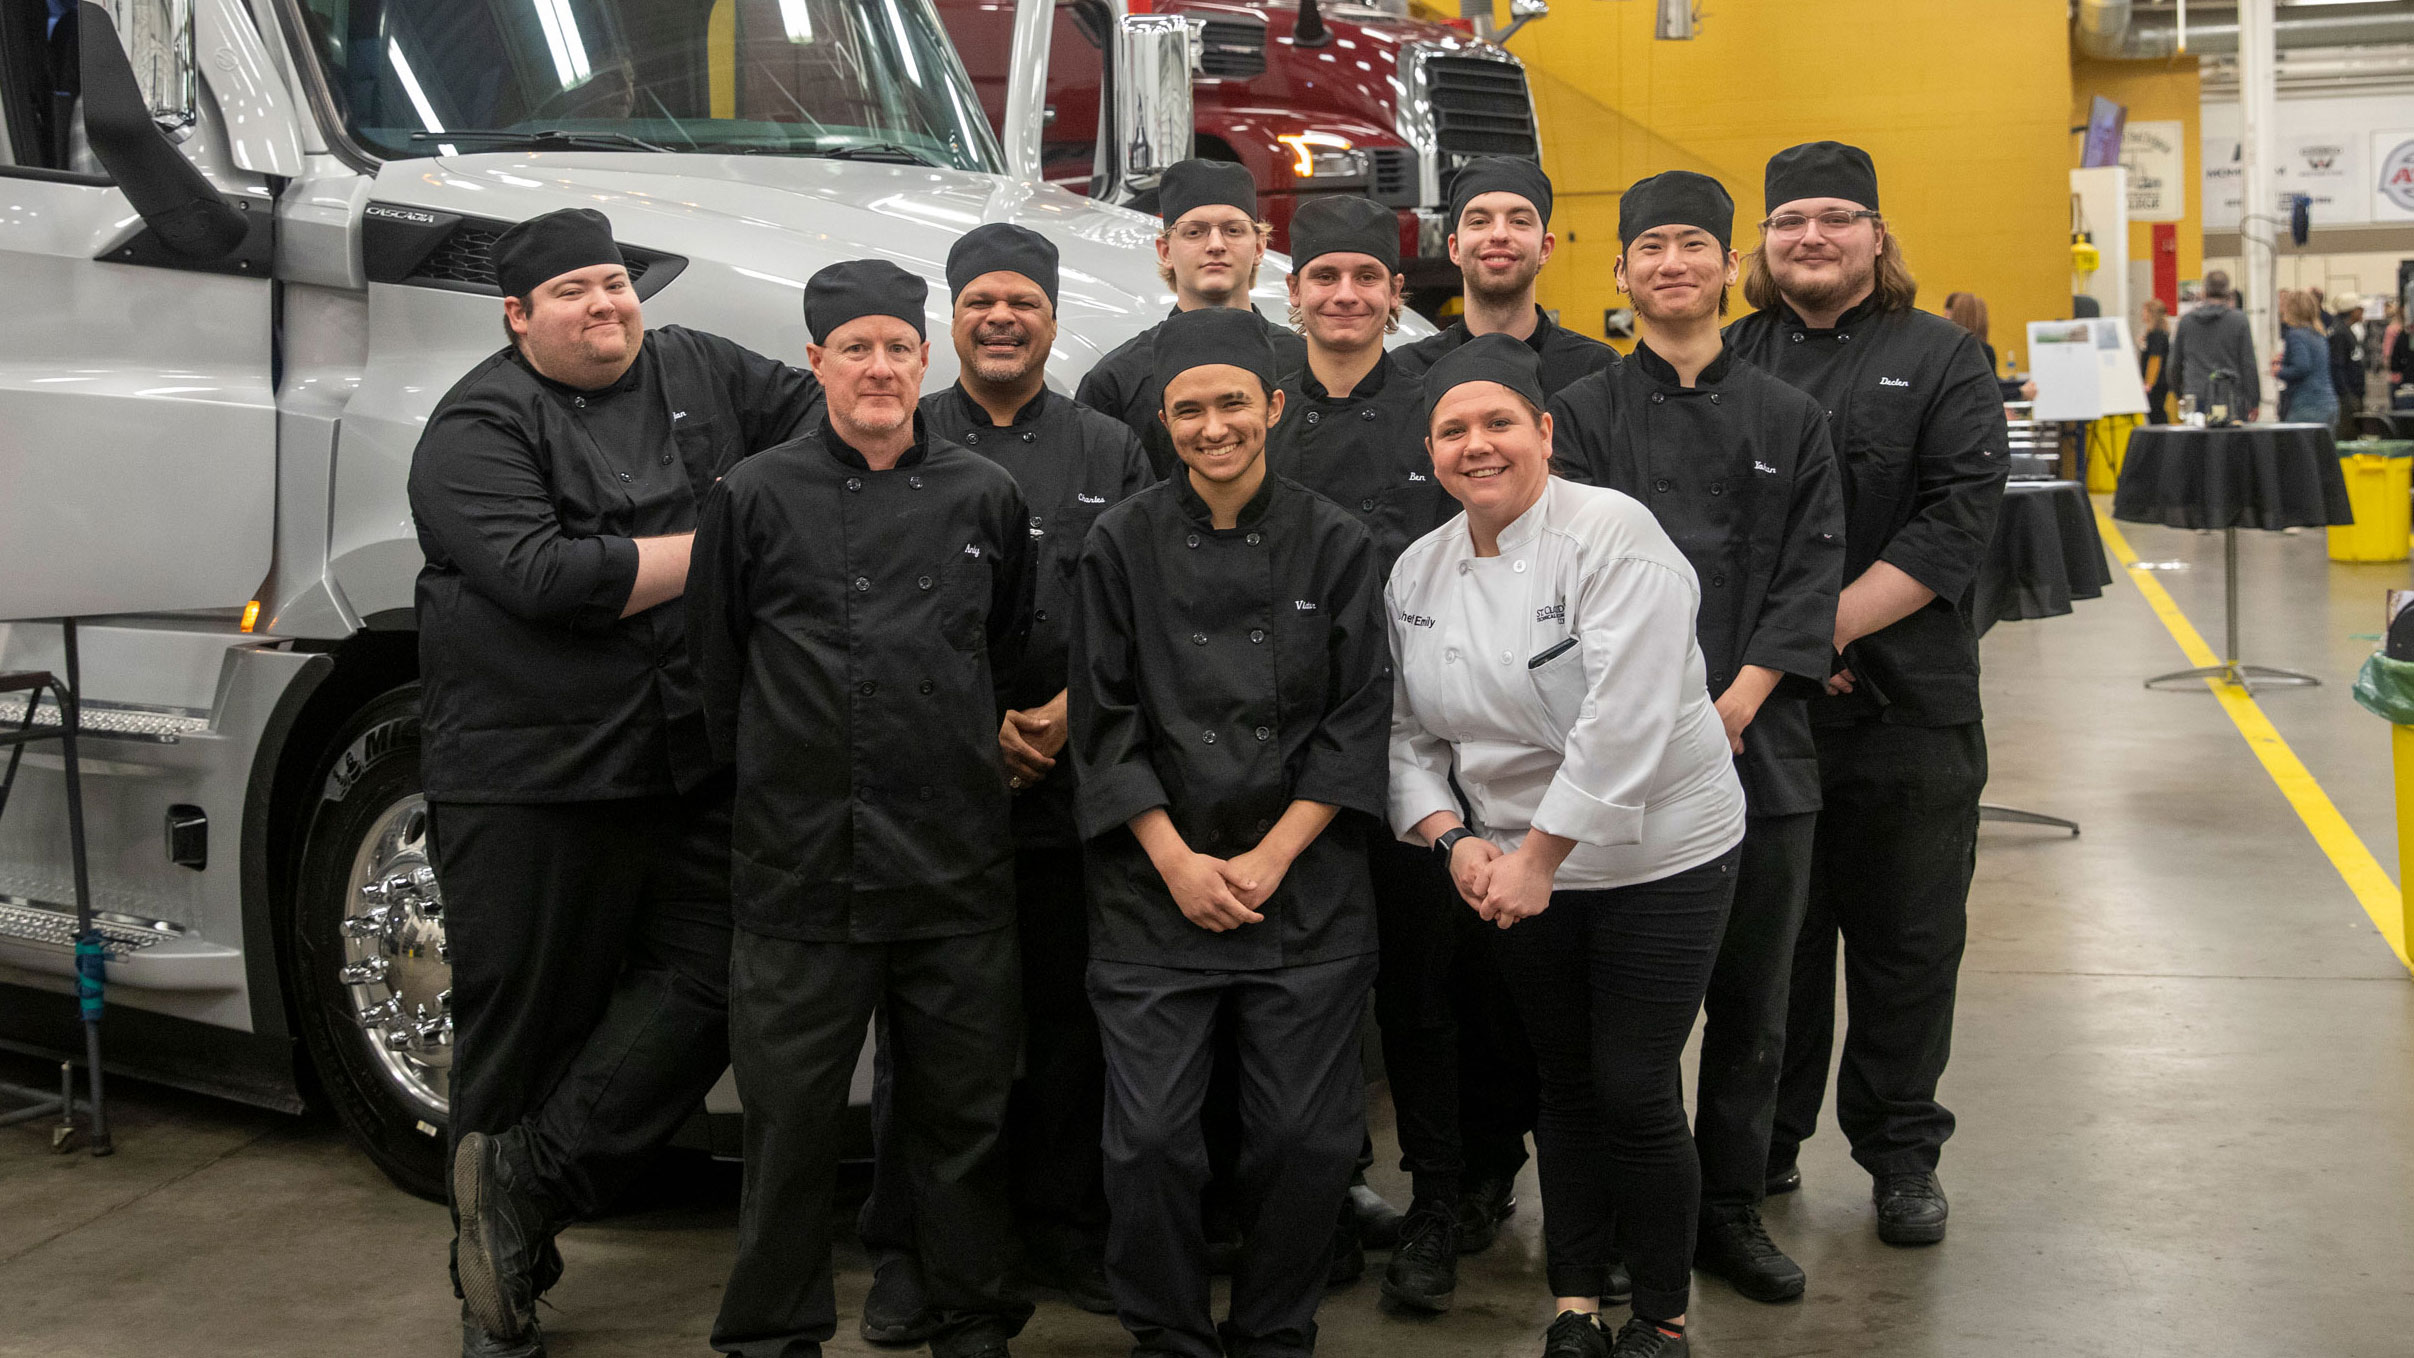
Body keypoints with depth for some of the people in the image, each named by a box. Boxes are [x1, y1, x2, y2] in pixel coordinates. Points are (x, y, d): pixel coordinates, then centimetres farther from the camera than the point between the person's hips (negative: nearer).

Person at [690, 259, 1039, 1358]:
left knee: (964, 1113, 10)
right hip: (801, 865, -2)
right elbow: (717, 679, 8)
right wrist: (791, 771, 10)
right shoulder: (756, 499, 1)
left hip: (958, 862, 2)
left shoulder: (984, 497, 7)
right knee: (791, 1117, 5)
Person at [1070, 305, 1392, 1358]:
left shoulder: (1334, 543, 1)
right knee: (1151, 1135, -3)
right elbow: (1104, 719, 1)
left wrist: (1273, 856, -7)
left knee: (1307, 1134, 2)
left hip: (1305, 881, 0)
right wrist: (1177, 861, -7)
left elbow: (1358, 717, 0)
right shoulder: (1125, 543, 2)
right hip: (1157, 885, 0)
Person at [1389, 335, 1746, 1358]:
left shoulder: (1613, 536, -18)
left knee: (1636, 1092, -2)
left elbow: (1623, 723, -25)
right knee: (1565, 1083, 15)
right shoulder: (1418, 572, 2)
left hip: (1660, 856, -5)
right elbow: (1406, 731, 8)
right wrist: (1453, 838, -8)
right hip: (1517, 866, 5)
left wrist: (1538, 857, -21)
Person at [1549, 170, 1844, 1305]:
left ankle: (1732, 1213, 22)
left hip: (1762, 746, 2)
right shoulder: (1583, 415, 4)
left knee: (1751, 999, 8)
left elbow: (1809, 580, 3)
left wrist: (1734, 705, -10)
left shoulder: (1789, 422, 10)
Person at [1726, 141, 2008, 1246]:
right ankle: (1765, 1144, 24)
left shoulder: (1941, 359, 3)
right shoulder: (1726, 361, 9)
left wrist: (1828, 624, -16)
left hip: (1906, 707, -1)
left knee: (1906, 940, 8)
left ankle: (1901, 1151, 23)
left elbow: (1957, 522, -8)